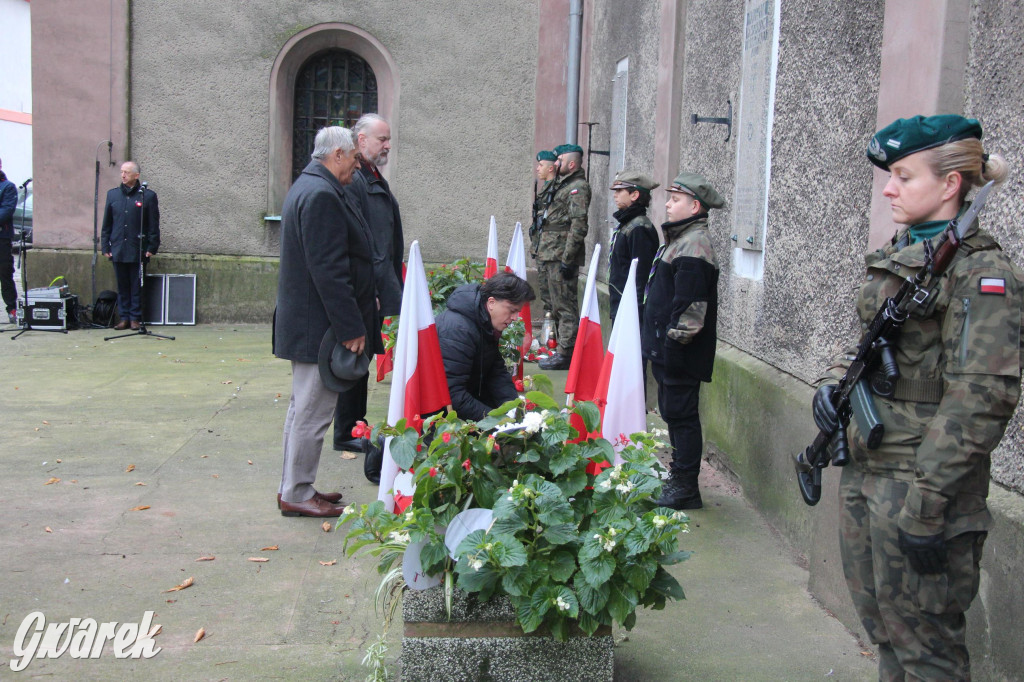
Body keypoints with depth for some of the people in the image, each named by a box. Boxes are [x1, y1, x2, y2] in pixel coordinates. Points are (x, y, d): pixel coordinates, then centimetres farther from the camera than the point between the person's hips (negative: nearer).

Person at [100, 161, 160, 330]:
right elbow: (106, 224, 13)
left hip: (138, 251, -3)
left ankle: (135, 318, 10)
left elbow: (153, 225, 1)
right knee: (122, 286, 7)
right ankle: (124, 318, 14)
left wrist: (152, 248, -4)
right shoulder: (112, 194, 10)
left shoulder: (148, 196, 0)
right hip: (118, 250, 3)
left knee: (136, 287, 2)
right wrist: (105, 246, 8)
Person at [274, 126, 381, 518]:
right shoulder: (322, 195, -19)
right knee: (312, 411, -2)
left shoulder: (307, 187, 16)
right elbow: (328, 270, -24)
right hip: (319, 324, -11)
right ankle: (296, 495, 7)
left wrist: (355, 319, 22)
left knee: (304, 407, 18)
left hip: (303, 321, 11)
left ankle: (295, 488, 27)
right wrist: (351, 328, -21)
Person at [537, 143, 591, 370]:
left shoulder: (578, 187, -12)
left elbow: (578, 226, -20)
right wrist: (543, 255, 20)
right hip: (552, 256, 10)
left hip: (562, 257, -10)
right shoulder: (564, 185, 19)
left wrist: (567, 259, -22)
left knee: (565, 306, -6)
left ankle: (565, 354, -2)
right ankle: (562, 349, 23)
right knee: (558, 306, 15)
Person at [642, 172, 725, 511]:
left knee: (681, 414, -4)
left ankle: (686, 489, 5)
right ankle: (677, 477, 29)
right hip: (667, 351, 11)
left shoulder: (694, 246, -18)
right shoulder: (679, 239, 16)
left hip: (681, 353, -11)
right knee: (672, 412, 17)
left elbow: (690, 305, -24)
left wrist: (674, 342, -22)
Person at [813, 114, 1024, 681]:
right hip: (864, 470, 8)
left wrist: (925, 504, -22)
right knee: (880, 621, 19)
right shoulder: (896, 256, 11)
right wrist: (836, 380, 1)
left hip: (918, 484, -8)